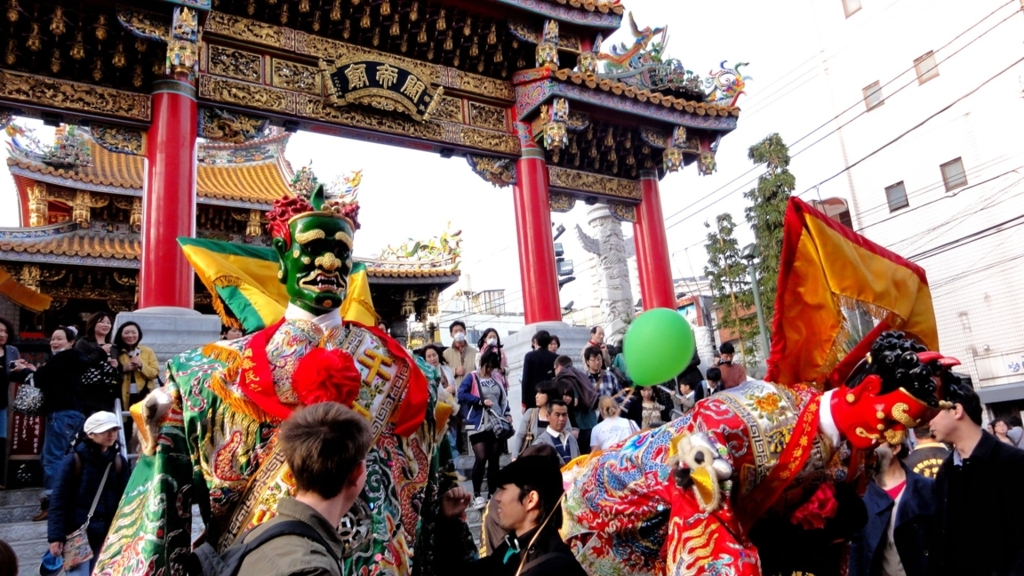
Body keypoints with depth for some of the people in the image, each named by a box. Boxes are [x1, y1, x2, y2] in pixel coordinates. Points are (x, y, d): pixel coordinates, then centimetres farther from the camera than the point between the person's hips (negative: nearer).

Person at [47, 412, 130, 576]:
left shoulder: (119, 462, 5)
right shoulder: (74, 460, -7)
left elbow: (124, 501, 8)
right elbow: (58, 500, -6)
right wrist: (55, 536, -11)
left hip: (106, 535, 4)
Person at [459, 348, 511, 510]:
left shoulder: (497, 379, 13)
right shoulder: (472, 377, -2)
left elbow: (503, 398, 20)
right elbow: (461, 394, -15)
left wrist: (507, 414, 5)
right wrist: (481, 401, -16)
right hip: (478, 425, -5)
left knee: (494, 459, 7)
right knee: (481, 458, -10)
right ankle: (477, 494, 4)